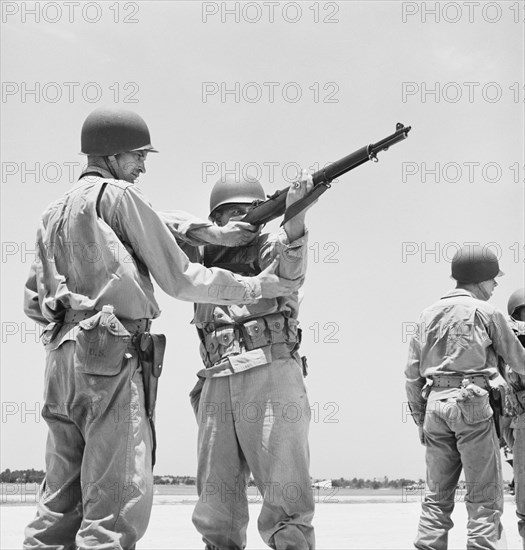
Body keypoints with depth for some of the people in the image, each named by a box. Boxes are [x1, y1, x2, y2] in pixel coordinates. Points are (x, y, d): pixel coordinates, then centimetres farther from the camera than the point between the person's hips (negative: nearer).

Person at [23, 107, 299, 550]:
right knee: (118, 501, -11)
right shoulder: (118, 195, -1)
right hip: (111, 356, -8)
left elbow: (33, 302, 24)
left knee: (61, 505, 10)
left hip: (62, 358, 9)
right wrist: (255, 287, 6)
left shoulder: (53, 213, 23)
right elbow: (179, 278, -2)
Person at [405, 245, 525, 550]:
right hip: (472, 402, -6)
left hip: (435, 403, 6)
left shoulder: (428, 314, 15)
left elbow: (413, 374, 15)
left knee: (438, 495, 10)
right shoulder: (486, 312, 0)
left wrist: (420, 419, 20)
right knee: (485, 497, -2)